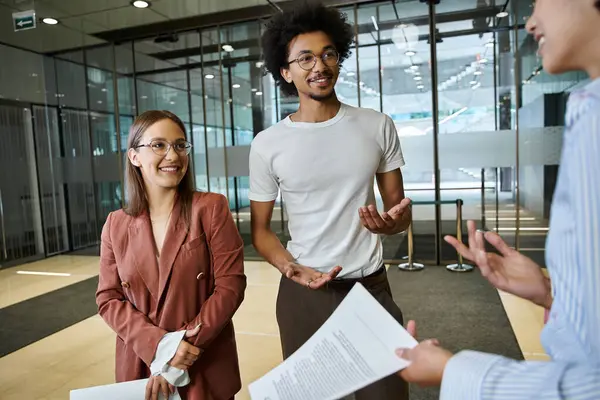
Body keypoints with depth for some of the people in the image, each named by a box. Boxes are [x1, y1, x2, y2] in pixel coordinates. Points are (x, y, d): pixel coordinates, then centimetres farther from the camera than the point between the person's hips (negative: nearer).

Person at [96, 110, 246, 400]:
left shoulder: (211, 208, -9)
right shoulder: (116, 225, 1)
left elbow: (230, 285, -13)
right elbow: (108, 299, -1)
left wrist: (183, 348, -17)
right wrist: (160, 345, -15)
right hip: (139, 366, 3)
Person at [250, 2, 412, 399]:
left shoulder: (378, 126, -1)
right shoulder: (267, 144, -5)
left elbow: (400, 207, 5)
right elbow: (260, 228, 2)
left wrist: (391, 221, -19)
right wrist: (292, 268, -17)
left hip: (372, 286, 1)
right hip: (303, 294, 0)